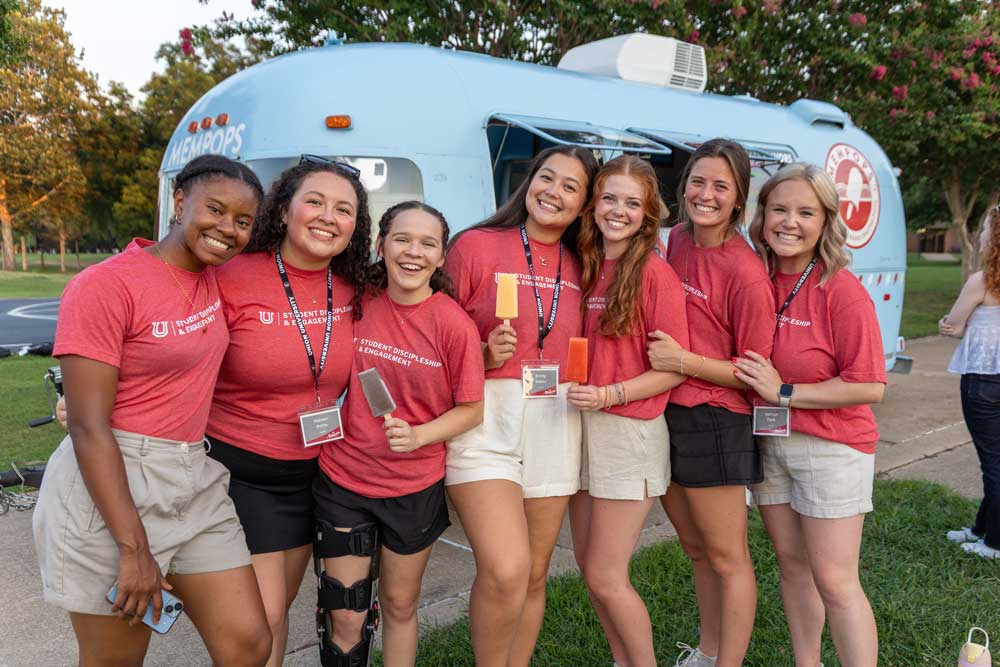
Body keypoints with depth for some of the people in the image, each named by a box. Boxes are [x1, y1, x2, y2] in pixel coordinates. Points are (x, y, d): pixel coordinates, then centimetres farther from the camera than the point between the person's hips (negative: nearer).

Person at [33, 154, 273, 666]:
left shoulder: (212, 277, 6)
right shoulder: (105, 286, -14)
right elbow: (88, 428, -17)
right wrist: (134, 550, -18)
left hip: (196, 483, 7)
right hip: (109, 487, -6)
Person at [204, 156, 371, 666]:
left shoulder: (352, 292, -2)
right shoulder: (232, 279, -17)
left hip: (310, 470, 5)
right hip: (237, 468, -5)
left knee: (279, 604, 19)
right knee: (262, 616, -1)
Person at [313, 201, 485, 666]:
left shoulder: (454, 324, -14)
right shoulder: (357, 304, -6)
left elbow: (471, 409, -8)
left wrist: (417, 436, -23)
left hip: (415, 488, -1)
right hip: (343, 478, 2)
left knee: (399, 607, 19)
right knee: (345, 619, 10)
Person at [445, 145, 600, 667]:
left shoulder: (579, 268, 10)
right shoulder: (475, 246, -2)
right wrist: (486, 355, -17)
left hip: (556, 424, 5)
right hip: (485, 420, -4)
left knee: (535, 574, 12)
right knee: (505, 570, -18)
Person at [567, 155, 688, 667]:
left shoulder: (655, 273, -12)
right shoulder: (585, 267, 7)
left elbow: (674, 369, -13)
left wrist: (608, 395, -22)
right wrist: (574, 388, -2)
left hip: (630, 432, -6)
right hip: (582, 427, 7)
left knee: (605, 577, 0)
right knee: (588, 565, 15)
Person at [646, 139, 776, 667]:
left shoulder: (745, 273, -17)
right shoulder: (677, 240, 4)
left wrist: (684, 361, -22)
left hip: (714, 424, -7)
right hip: (664, 413, 8)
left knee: (726, 558, 7)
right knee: (696, 548, 21)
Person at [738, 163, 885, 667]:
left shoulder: (842, 291, -16)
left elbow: (870, 387, -19)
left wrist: (784, 393, -20)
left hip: (830, 447, -5)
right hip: (766, 441, 6)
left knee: (834, 581, 0)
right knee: (791, 562, 17)